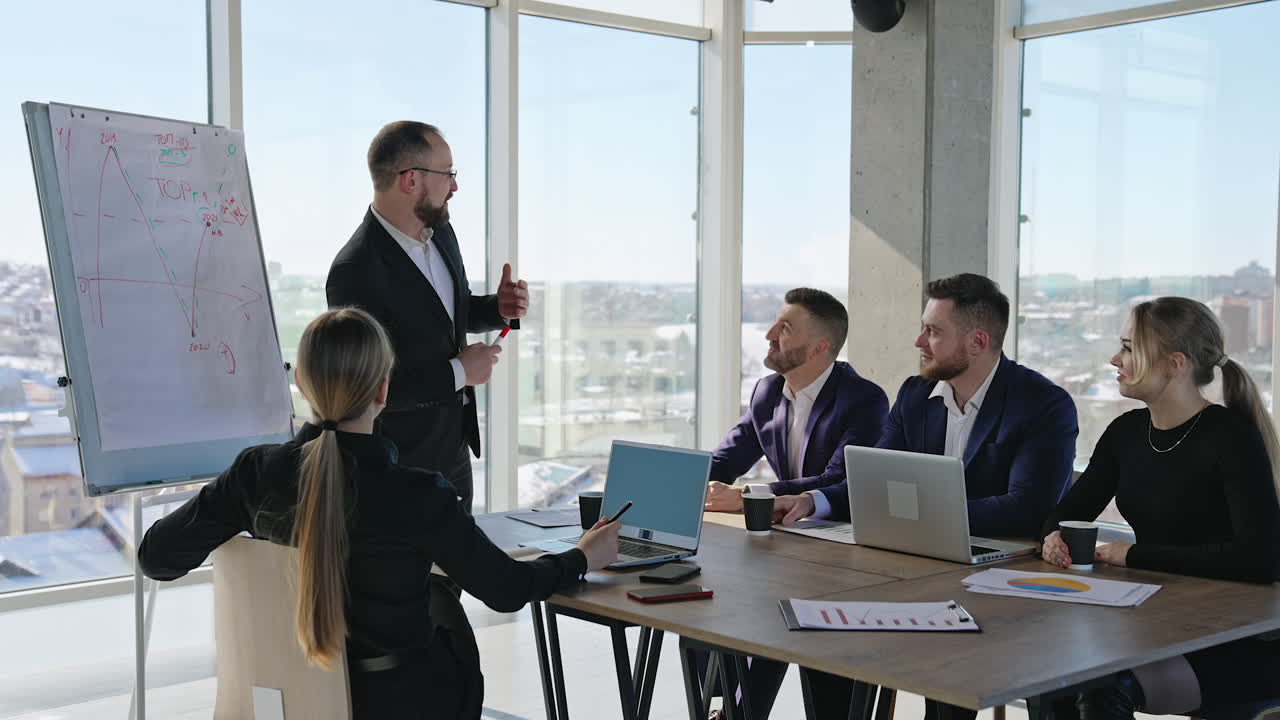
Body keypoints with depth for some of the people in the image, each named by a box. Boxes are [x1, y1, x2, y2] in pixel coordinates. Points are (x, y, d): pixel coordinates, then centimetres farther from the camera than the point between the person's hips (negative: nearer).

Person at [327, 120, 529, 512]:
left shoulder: (441, 233, 0)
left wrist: (499, 307, -3)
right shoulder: (355, 272, -26)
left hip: (454, 449, 8)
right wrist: (458, 373, -20)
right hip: (400, 462, -8)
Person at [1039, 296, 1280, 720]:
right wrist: (1054, 537, -12)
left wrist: (1135, 555, -22)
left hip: (1237, 647, -6)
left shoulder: (1232, 438, -15)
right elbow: (1069, 512, 13)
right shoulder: (1127, 432, 6)